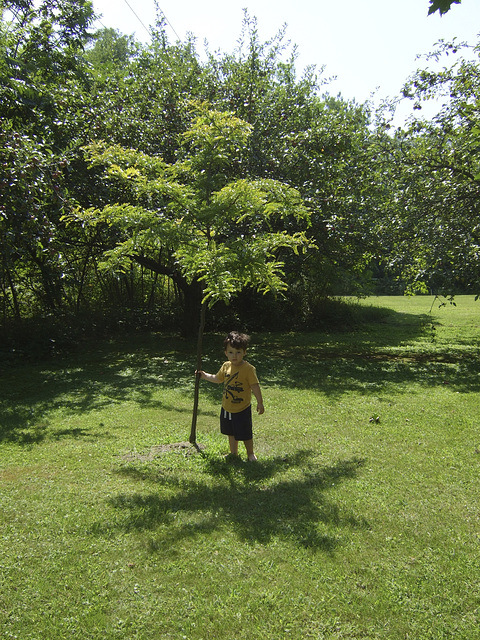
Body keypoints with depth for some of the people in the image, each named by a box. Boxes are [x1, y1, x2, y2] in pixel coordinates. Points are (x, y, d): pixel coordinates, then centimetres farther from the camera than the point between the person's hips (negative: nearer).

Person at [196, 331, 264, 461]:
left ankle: (250, 454, 28)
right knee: (231, 432, 21)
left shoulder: (248, 369, -19)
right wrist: (205, 376, 13)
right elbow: (217, 379, 18)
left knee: (245, 434, 5)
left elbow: (255, 386, -16)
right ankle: (234, 453, 39)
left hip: (242, 409, -6)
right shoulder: (226, 366, 0)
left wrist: (260, 403, -15)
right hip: (227, 408, 6)